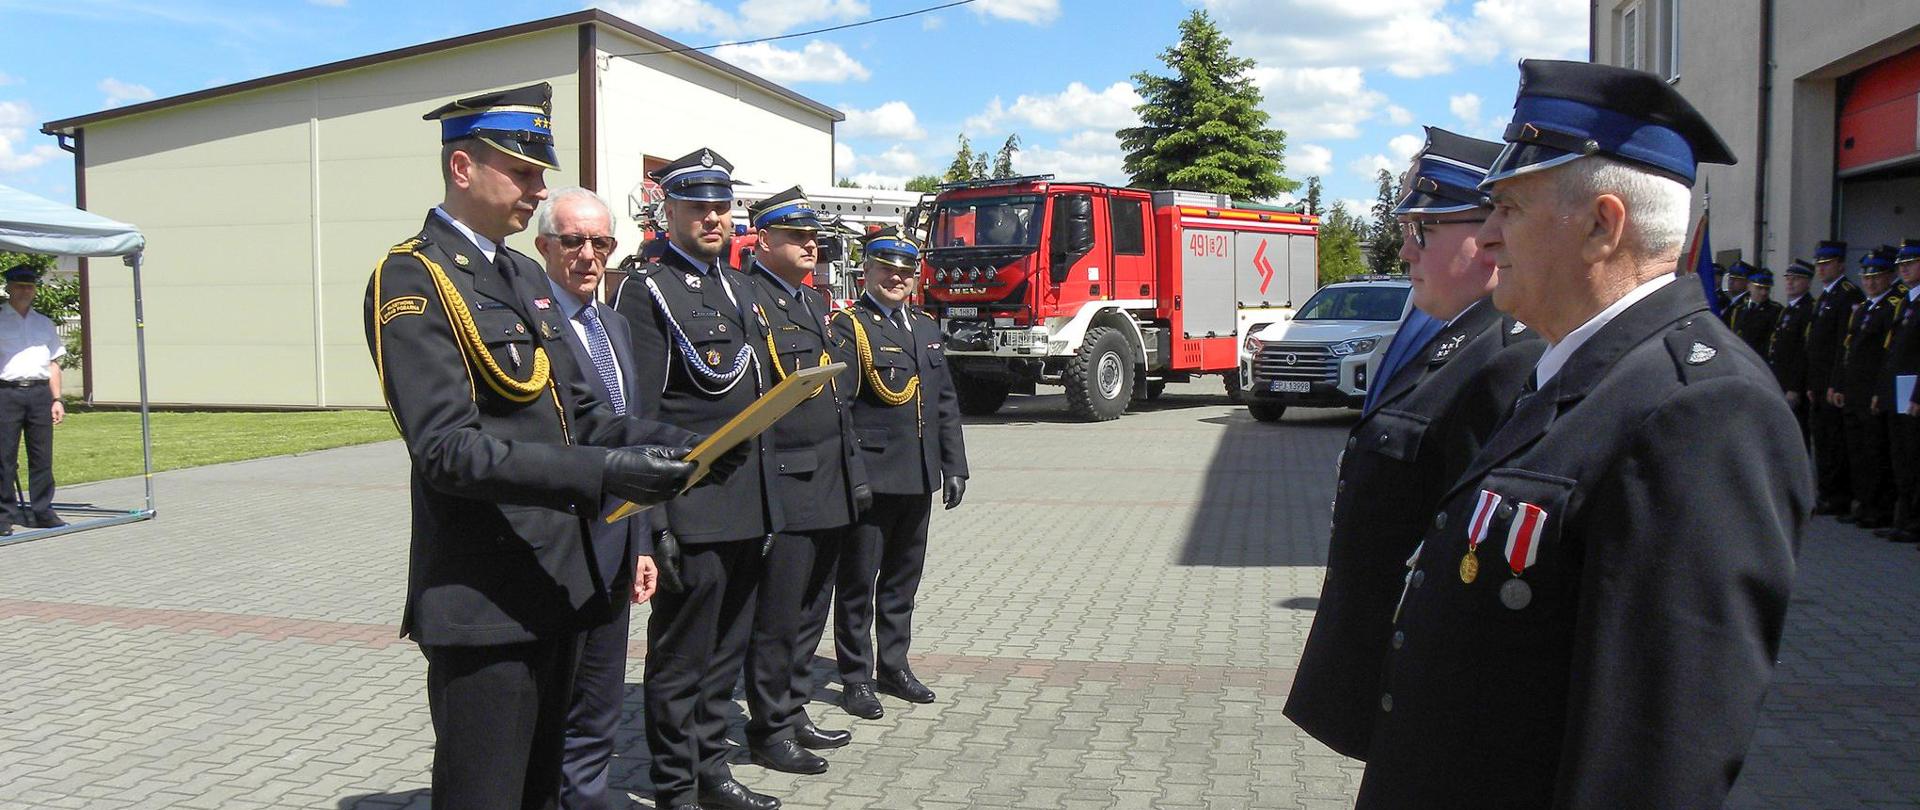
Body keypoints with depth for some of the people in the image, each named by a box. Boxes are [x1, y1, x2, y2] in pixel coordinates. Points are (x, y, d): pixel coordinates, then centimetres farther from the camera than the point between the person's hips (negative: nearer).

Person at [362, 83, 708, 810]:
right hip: (483, 599, -8)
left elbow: (579, 413, 14)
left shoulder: (526, 277, 14)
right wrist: (603, 475, -30)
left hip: (559, 581, 8)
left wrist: (670, 444, -5)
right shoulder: (412, 279, -13)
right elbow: (446, 448, -23)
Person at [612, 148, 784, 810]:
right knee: (681, 659, 4)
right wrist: (655, 521, -17)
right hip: (690, 512, -7)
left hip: (750, 507, 8)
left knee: (726, 651, 17)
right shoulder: (646, 290, -8)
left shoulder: (742, 288, 16)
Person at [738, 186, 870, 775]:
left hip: (831, 488, 9)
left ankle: (795, 711, 30)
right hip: (784, 488, -9)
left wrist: (854, 473, 19)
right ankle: (770, 730, 15)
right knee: (777, 617, 2)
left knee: (811, 613, 17)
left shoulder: (816, 302, 17)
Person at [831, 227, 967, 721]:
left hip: (919, 478, 7)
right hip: (869, 477, -7)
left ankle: (894, 665, 29)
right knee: (858, 580, 4)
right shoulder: (847, 327, -7)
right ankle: (856, 677, 14)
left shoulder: (925, 328, 16)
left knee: (903, 577, 16)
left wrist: (954, 466, 13)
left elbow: (946, 403, 17)